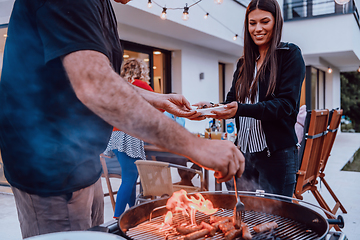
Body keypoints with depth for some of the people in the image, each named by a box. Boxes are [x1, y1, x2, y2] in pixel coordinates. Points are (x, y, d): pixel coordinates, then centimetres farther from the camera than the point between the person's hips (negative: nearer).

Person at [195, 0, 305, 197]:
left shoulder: (290, 55, -3)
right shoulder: (244, 63, 14)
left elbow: (286, 104, -14)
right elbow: (231, 101, 10)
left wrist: (241, 109, -28)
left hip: (277, 154, -5)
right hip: (244, 153, 6)